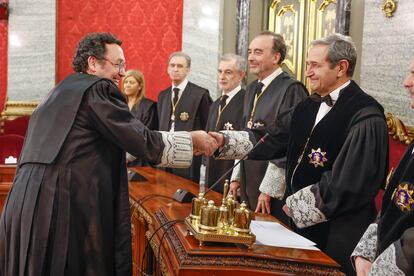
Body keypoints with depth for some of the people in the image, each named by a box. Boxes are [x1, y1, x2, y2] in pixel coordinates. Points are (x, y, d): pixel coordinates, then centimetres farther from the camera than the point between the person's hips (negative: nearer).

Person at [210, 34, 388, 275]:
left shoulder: (365, 117, -18)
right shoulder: (308, 108, 8)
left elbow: (350, 182, -23)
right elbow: (269, 142, 6)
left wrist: (296, 203, -14)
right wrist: (223, 141, -7)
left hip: (336, 236, -7)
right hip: (300, 222, 7)